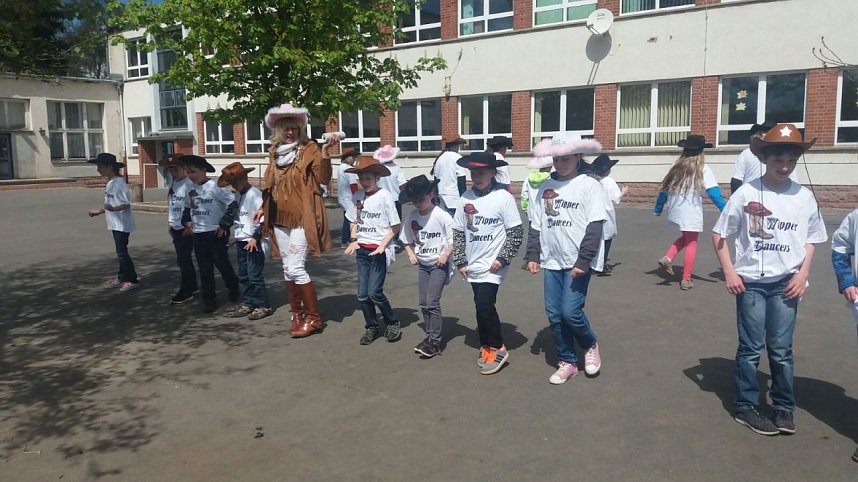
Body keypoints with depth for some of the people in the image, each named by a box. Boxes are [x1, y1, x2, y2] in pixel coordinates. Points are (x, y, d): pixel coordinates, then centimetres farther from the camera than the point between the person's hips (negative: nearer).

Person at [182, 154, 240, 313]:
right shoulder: (192, 189, 8)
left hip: (216, 233, -6)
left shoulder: (215, 186, -12)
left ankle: (233, 289, 25)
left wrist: (224, 225, -15)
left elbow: (233, 205, -15)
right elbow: (187, 207, 25)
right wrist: (187, 221, 8)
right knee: (204, 269, 7)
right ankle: (209, 300, 14)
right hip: (198, 234, 6)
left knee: (222, 263, -1)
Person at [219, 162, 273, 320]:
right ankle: (247, 303, 22)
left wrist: (255, 238, -19)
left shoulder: (254, 194, -14)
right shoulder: (238, 195, 13)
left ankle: (264, 306, 4)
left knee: (255, 275, -5)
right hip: (241, 241, 9)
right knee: (243, 275, 13)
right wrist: (236, 236, 16)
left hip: (253, 242, -9)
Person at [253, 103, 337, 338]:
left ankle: (313, 318, 2)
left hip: (301, 218, -6)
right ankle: (297, 314, 25)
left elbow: (323, 178, -17)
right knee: (288, 268, 12)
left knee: (296, 268, -10)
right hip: (280, 218, 7)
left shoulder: (309, 149, -6)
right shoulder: (275, 152, 11)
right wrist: (263, 208, 18)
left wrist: (325, 152, -28)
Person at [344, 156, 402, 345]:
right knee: (362, 295, 6)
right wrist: (353, 240, 2)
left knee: (374, 292, -8)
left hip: (378, 251, -5)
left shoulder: (384, 196, -11)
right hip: (362, 250, 5)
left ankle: (393, 324, 14)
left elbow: (395, 226, -6)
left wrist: (383, 244, -14)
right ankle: (371, 327, 25)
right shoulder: (358, 196, 4)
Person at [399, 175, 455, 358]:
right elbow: (407, 240, 13)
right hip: (422, 264, 6)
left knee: (432, 302, -10)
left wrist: (445, 255, -21)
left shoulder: (441, 215, -16)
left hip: (439, 264, -6)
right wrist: (411, 254, -2)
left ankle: (435, 342, -4)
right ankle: (430, 335, 21)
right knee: (423, 303, 9)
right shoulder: (412, 217, 0)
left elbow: (454, 238, -12)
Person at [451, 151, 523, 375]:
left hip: (493, 265, -5)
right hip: (473, 265, 5)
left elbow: (515, 232, -8)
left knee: (484, 305, -12)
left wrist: (502, 258, -13)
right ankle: (488, 347, 26)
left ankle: (497, 348, 6)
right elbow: (458, 231, 10)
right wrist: (460, 261, 7)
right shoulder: (466, 198, 3)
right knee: (483, 306, 12)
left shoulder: (503, 197, -11)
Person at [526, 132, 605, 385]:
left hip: (578, 262, -5)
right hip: (552, 260, 5)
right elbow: (536, 224, 13)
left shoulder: (590, 185, -6)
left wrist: (583, 260, -17)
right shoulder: (546, 186, 8)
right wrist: (533, 255, 7)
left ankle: (591, 345, 20)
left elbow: (595, 227, -11)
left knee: (570, 312, -11)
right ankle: (567, 362, 24)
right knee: (554, 315, 7)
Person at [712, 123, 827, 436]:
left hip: (785, 283, 2)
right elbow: (720, 235, -1)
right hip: (751, 282, -2)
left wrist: (803, 274, -1)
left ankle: (784, 407, 23)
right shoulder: (746, 193, -7)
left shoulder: (804, 197, 0)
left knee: (781, 349, 7)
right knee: (751, 347, 5)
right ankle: (746, 406, 18)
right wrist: (729, 272, -7)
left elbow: (811, 239, 11)